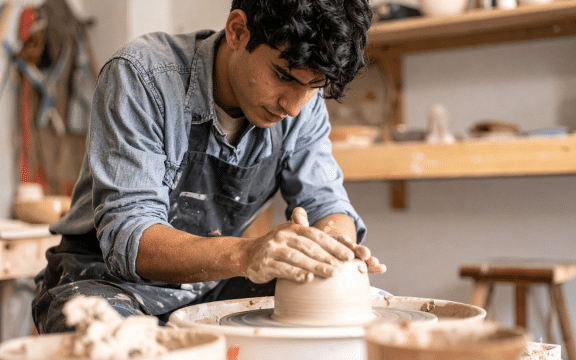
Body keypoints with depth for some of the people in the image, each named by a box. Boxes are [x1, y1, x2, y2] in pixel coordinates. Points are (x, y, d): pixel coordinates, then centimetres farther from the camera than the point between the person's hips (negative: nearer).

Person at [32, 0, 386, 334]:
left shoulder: (304, 100, -8)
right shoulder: (141, 76, -23)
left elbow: (326, 203, -4)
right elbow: (125, 236, -29)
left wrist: (333, 240, -30)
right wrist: (245, 254, -47)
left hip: (216, 281, 4)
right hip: (111, 276, -3)